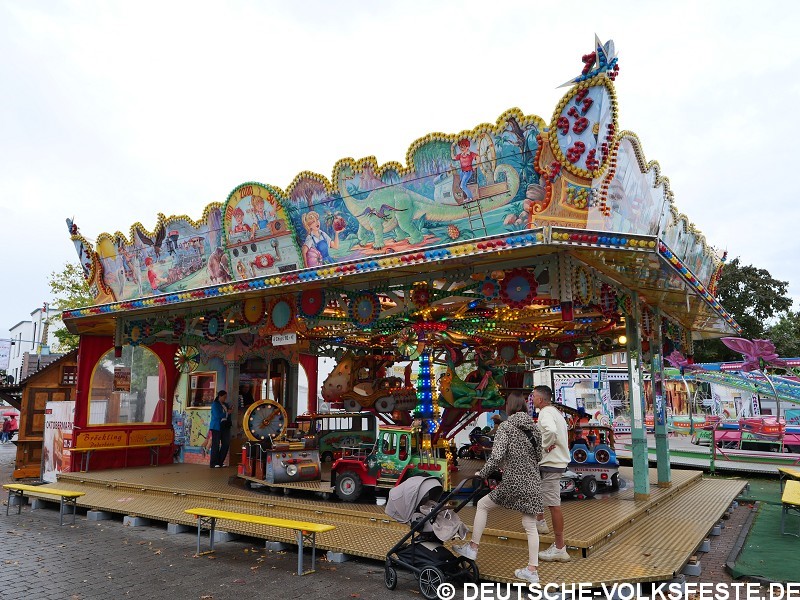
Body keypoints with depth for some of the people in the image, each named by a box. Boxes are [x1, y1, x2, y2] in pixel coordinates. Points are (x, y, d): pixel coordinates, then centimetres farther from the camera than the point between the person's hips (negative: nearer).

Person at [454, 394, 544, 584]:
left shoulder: (506, 426, -6)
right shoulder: (534, 428, 12)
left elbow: (497, 456, -16)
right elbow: (538, 456, 16)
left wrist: (482, 474, -4)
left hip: (513, 481, -6)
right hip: (532, 484, 6)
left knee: (482, 505, 12)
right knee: (530, 526, 11)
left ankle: (472, 548, 15)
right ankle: (532, 570, 13)